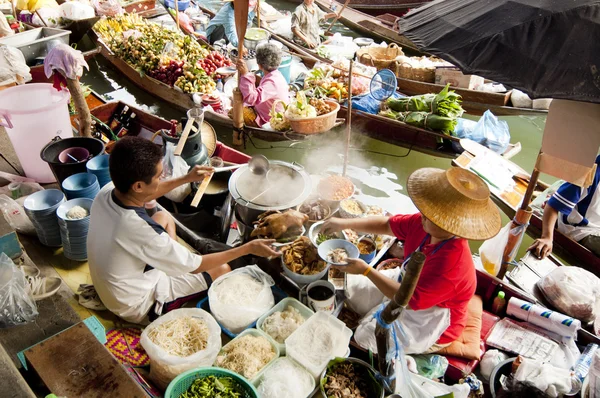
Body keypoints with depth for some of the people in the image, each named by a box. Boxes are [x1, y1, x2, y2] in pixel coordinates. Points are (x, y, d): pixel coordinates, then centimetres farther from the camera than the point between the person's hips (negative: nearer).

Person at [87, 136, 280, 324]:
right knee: (222, 269, 3)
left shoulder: (105, 193, -18)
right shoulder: (139, 231, -39)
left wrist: (186, 179, 9)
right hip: (138, 307, -7)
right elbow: (195, 265, -24)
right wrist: (249, 248, -17)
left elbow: (143, 194, 8)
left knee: (163, 216, 17)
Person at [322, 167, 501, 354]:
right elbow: (387, 225, -3)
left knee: (366, 337, -21)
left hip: (428, 324, -8)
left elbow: (411, 299, -33)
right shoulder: (425, 224, -17)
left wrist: (366, 270, -29)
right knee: (350, 286, 7)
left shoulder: (450, 264, -39)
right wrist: (346, 223, -13)